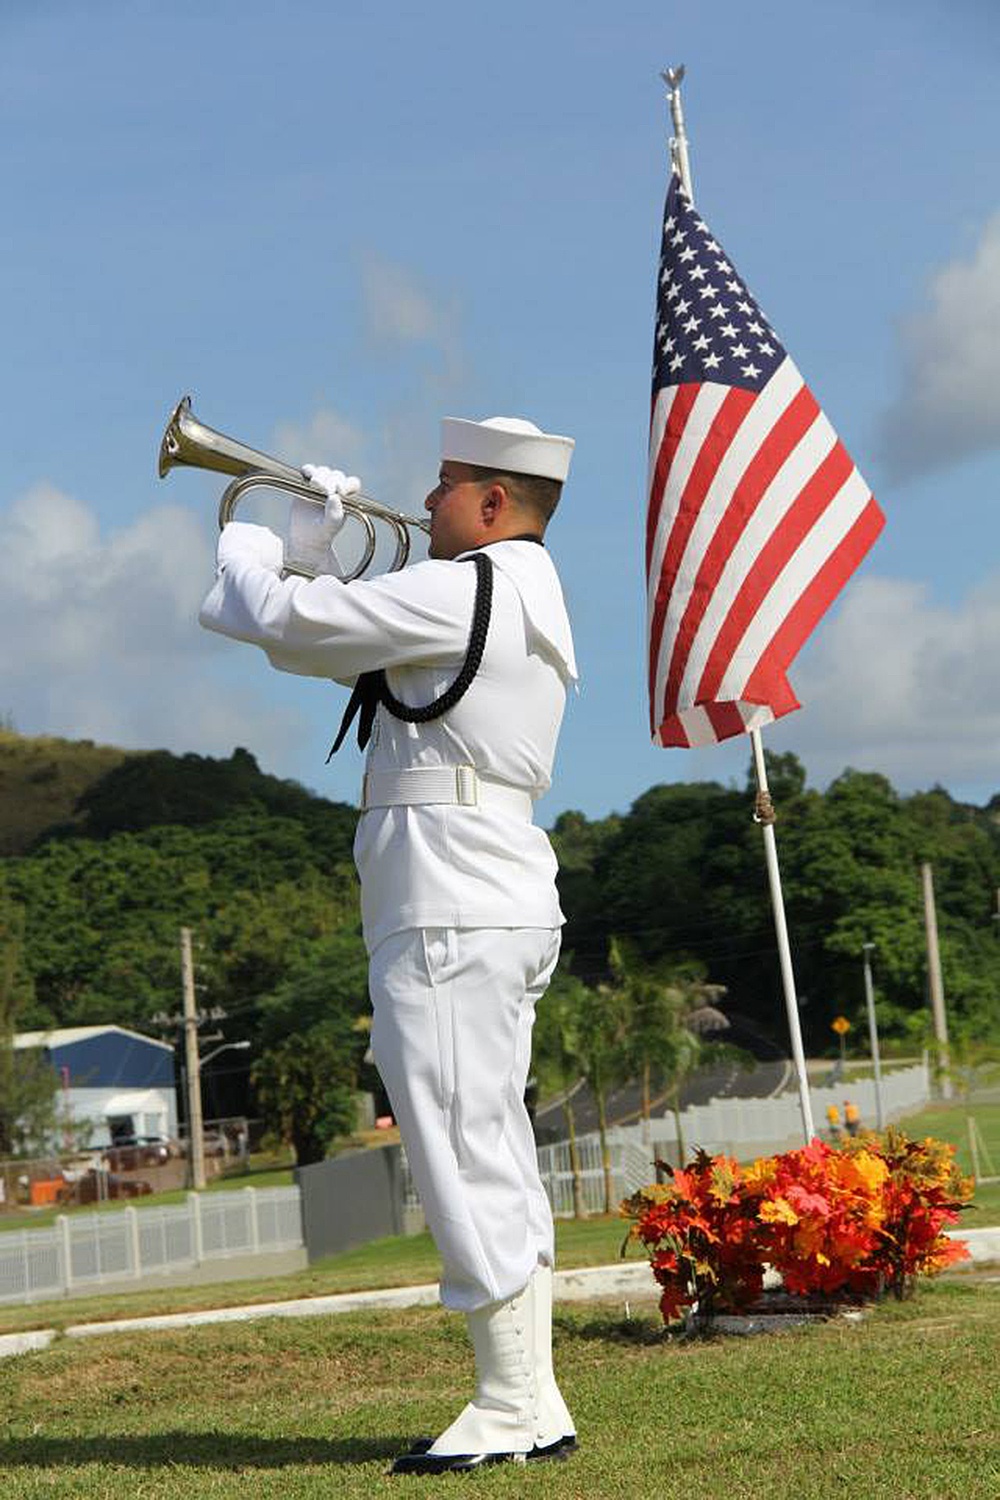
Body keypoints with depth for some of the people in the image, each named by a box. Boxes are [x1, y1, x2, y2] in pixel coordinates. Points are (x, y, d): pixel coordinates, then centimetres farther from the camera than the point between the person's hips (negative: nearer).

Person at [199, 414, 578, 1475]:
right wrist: (329, 535, 18)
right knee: (488, 1158, 12)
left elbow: (289, 621, -11)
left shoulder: (467, 588, -11)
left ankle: (516, 1406, -5)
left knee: (461, 1153, -9)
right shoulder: (516, 595, 21)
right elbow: (343, 644, 27)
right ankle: (525, 1402, 16)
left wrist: (245, 545, 9)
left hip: (452, 914, -11)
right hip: (491, 909, 11)